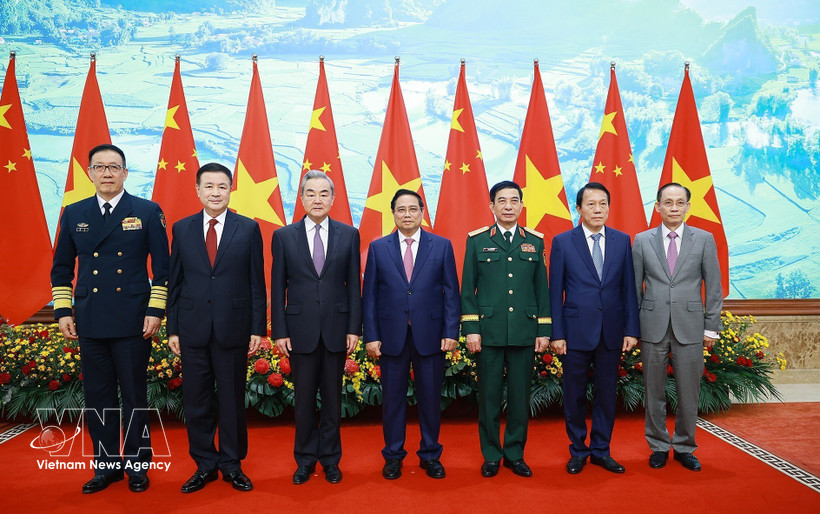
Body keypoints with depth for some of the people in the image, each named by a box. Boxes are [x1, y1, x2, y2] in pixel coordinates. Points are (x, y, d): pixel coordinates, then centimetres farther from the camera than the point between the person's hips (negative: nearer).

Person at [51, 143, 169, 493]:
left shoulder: (147, 212, 0)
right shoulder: (73, 214, 10)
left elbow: (162, 266, -1)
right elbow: (62, 268, 14)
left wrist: (156, 310, -7)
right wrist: (62, 311, 6)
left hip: (133, 323, -3)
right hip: (90, 323, 3)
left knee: (135, 397, 6)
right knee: (97, 398, 10)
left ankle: (137, 465, 21)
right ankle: (106, 464, 25)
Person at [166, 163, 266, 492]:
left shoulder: (249, 229, 1)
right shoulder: (182, 229, 7)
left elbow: (257, 283, 0)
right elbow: (175, 282, 8)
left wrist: (258, 329, -4)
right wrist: (172, 329, 4)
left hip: (233, 328, -2)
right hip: (193, 329, 2)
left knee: (232, 400, 9)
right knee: (196, 401, 9)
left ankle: (232, 465, 25)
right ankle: (205, 465, 26)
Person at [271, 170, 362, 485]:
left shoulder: (349, 235, 3)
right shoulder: (283, 236, 2)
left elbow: (354, 285, 2)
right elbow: (278, 288, 2)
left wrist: (354, 328, -2)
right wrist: (279, 332, -3)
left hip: (336, 329, 0)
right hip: (300, 329, 0)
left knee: (332, 397, 11)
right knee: (304, 399, 9)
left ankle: (330, 459, 27)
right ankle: (305, 460, 26)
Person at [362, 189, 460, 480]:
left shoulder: (442, 246, 4)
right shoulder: (378, 248, 5)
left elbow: (451, 292, 2)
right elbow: (369, 296, 3)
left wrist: (451, 332, -5)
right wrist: (371, 336, -3)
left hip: (430, 335, 0)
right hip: (391, 335, 0)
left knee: (430, 398, 9)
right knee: (393, 398, 10)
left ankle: (431, 456, 27)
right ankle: (393, 456, 26)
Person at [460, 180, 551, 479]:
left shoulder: (535, 241, 8)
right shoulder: (477, 241, 3)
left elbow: (542, 288, 9)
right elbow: (467, 289, 2)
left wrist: (544, 330, 4)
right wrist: (470, 329, -5)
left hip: (525, 331, 2)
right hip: (489, 331, -1)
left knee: (520, 395, 9)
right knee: (489, 395, 6)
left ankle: (515, 454, 25)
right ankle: (491, 455, 22)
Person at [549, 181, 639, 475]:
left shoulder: (622, 241, 5)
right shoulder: (562, 242, -2)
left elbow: (628, 288, 5)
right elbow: (556, 292, -3)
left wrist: (631, 329, 0)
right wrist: (556, 334, -6)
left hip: (612, 332, 2)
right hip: (577, 331, -2)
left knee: (606, 394, 11)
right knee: (574, 395, 8)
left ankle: (601, 451, 27)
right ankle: (578, 451, 25)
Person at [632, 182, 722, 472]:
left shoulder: (704, 239, 4)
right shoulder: (642, 241, 4)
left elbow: (713, 287, 4)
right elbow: (634, 287, 6)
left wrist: (711, 327, 0)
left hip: (690, 327, 0)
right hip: (653, 326, 0)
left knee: (689, 393, 7)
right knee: (654, 392, 8)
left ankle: (684, 448, 25)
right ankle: (659, 447, 24)